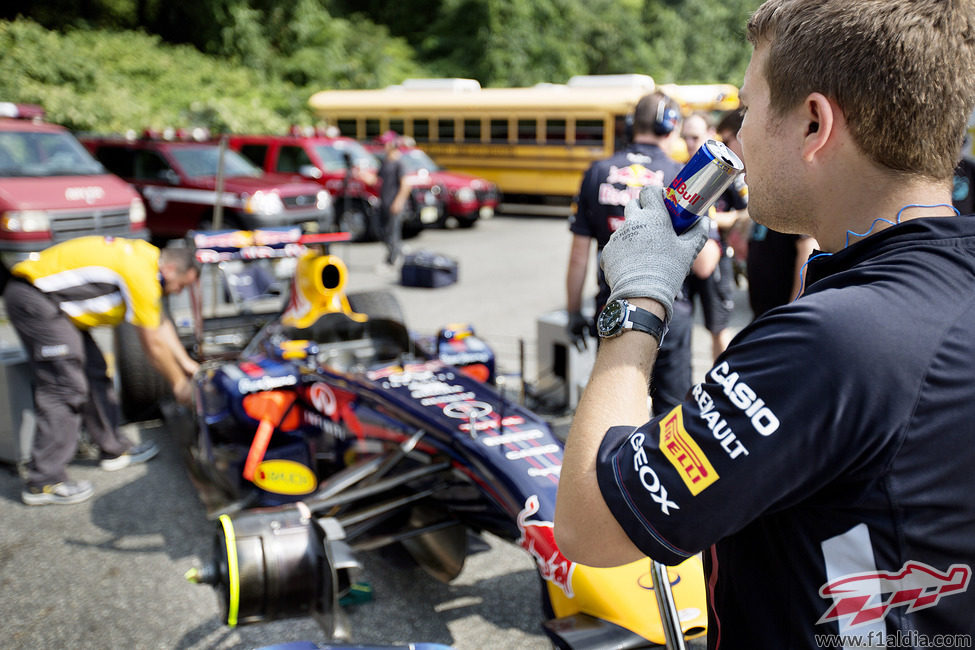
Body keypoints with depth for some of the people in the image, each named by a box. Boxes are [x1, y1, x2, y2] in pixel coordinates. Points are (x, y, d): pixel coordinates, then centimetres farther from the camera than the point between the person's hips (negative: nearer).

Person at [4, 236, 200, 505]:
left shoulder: (147, 258, 11)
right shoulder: (141, 273, -18)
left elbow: (160, 323, 22)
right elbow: (153, 344, -11)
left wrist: (187, 364, 24)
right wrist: (179, 383, 2)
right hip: (35, 300, -11)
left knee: (93, 373, 14)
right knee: (64, 389, -10)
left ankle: (114, 450, 25)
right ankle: (43, 483, -4)